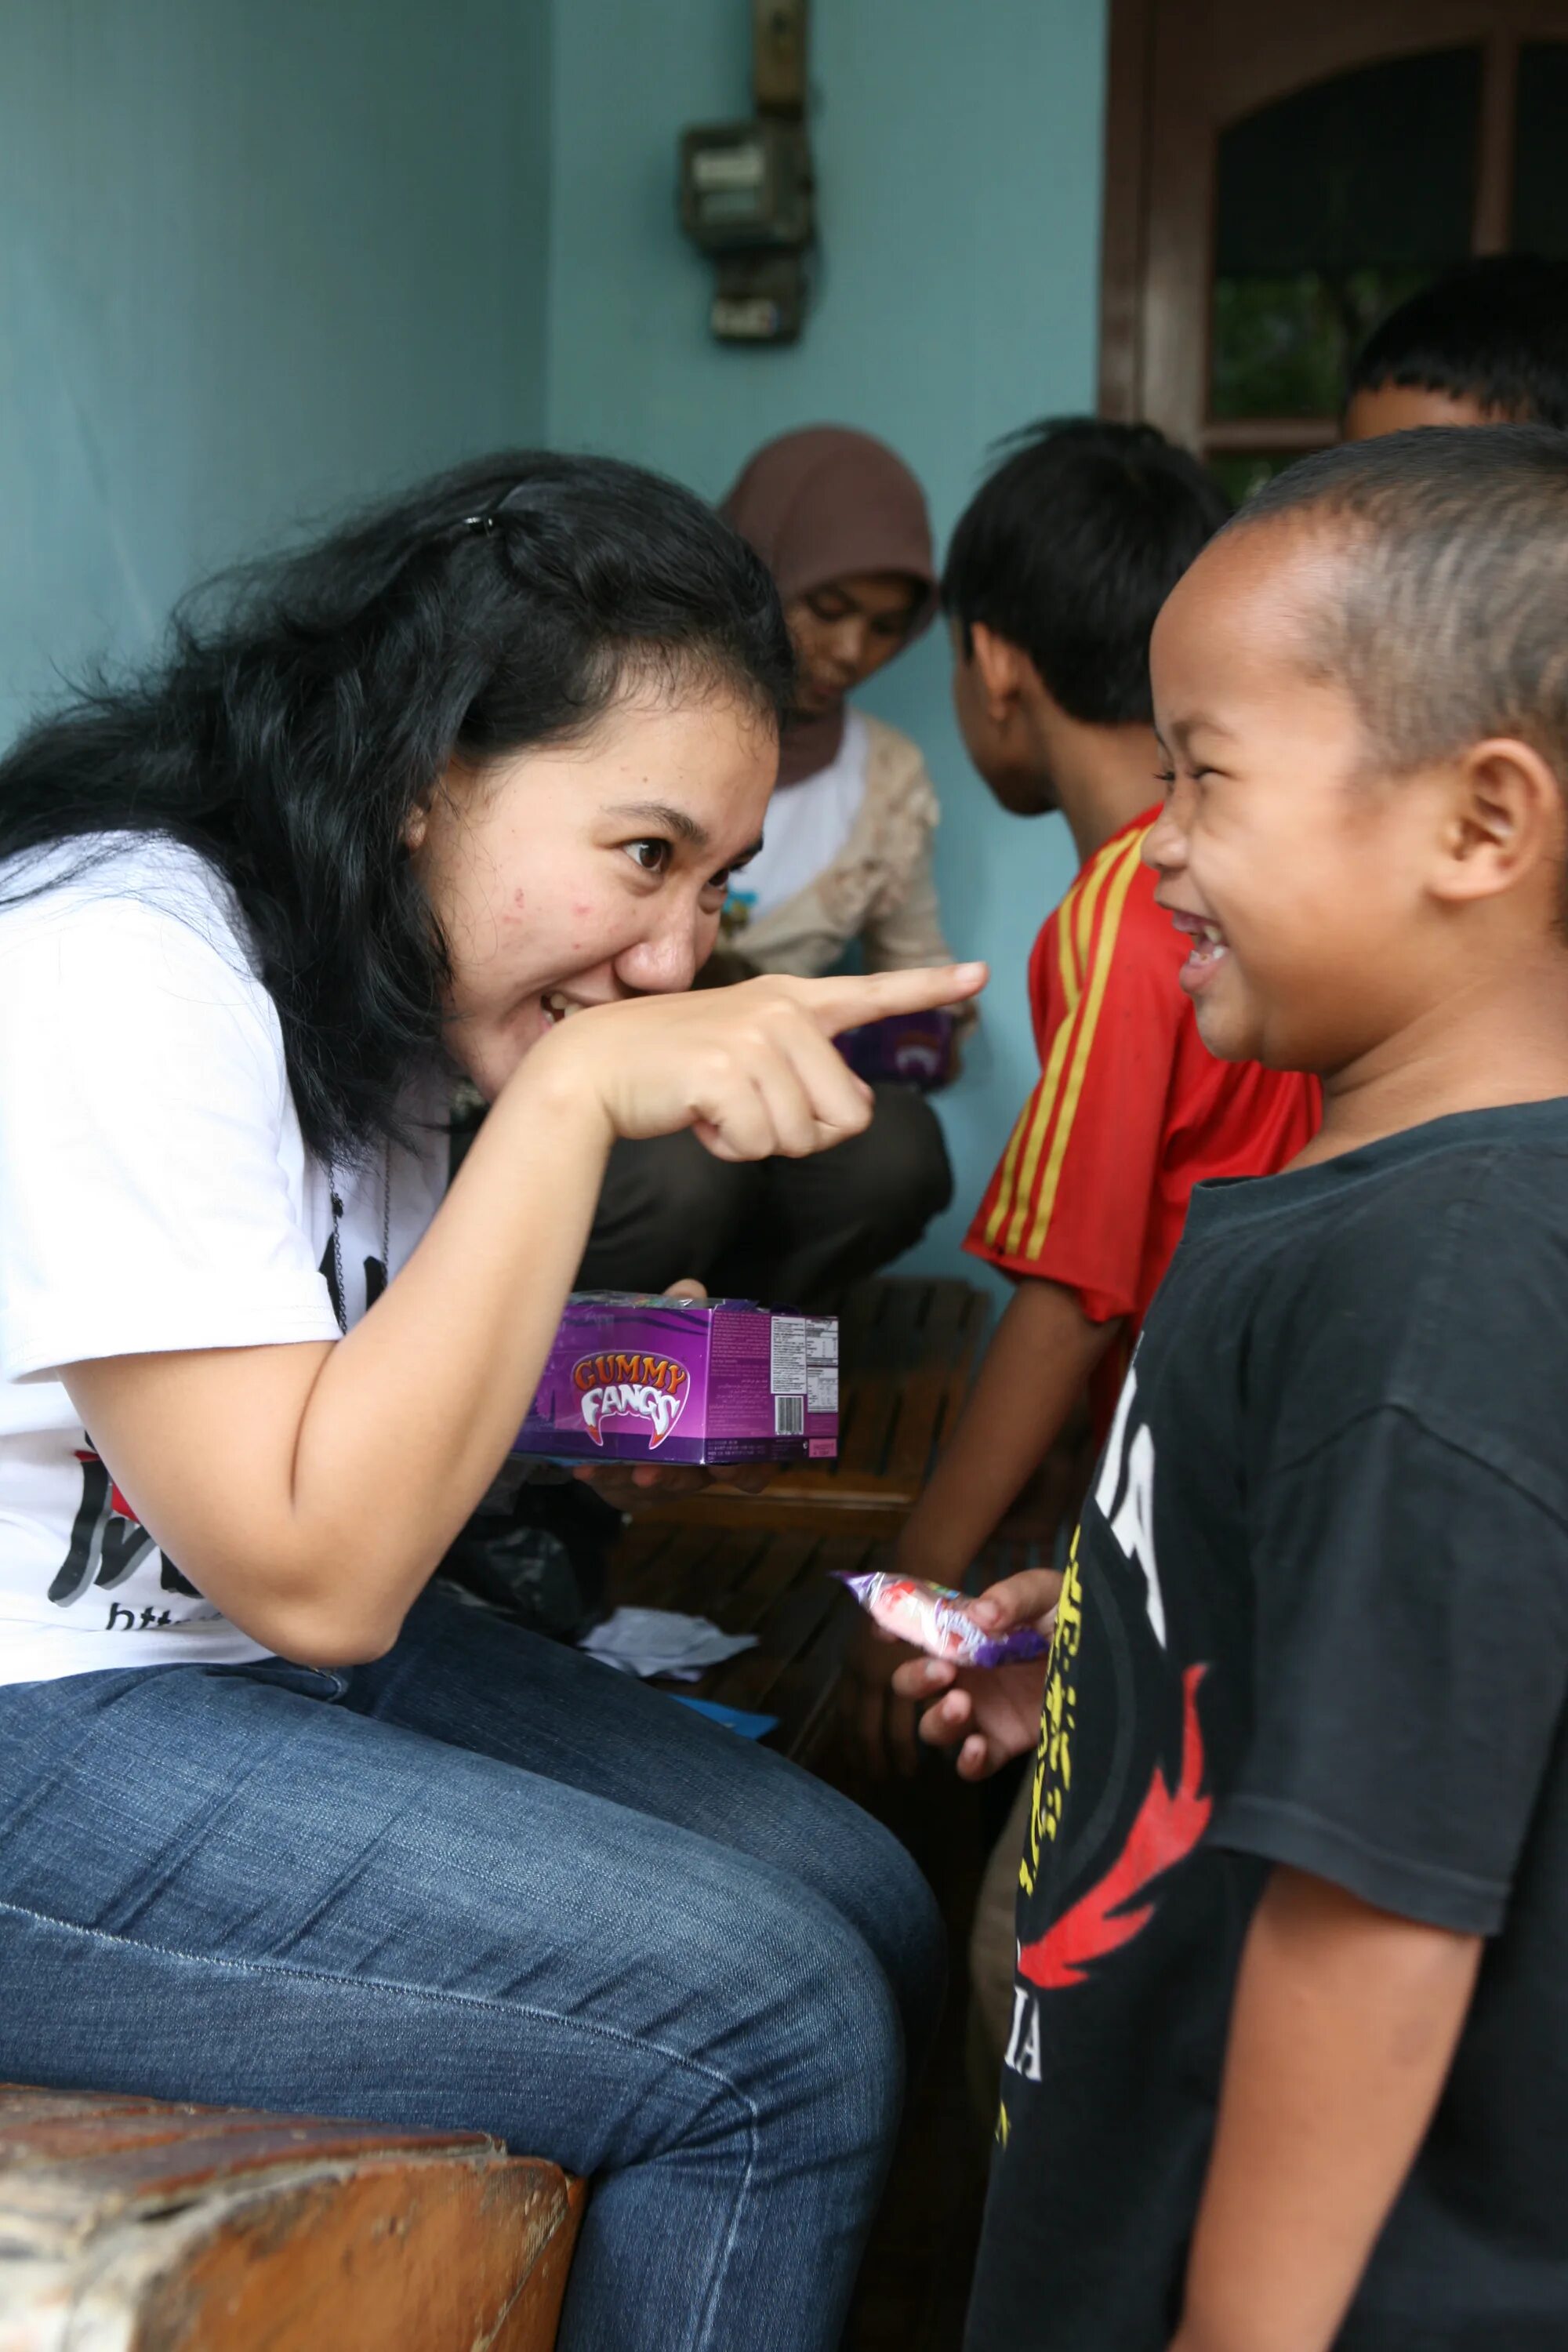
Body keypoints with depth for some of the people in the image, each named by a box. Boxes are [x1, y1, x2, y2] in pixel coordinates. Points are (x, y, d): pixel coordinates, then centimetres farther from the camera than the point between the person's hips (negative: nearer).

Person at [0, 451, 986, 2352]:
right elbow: (314, 1572, -26)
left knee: (861, 1913, 2)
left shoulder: (379, 947, 5)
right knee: (775, 2029, -17)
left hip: (233, 1632, 9)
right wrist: (574, 1093, -28)